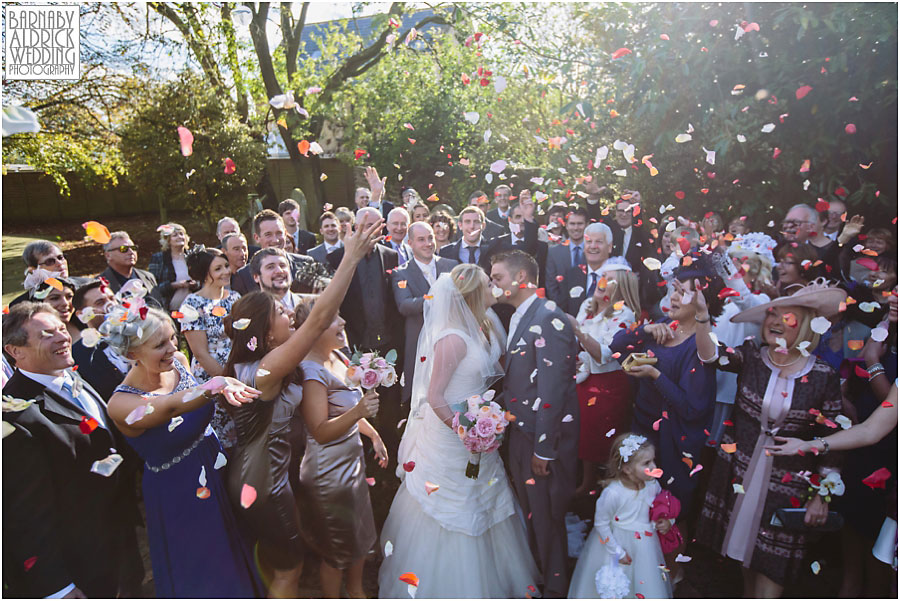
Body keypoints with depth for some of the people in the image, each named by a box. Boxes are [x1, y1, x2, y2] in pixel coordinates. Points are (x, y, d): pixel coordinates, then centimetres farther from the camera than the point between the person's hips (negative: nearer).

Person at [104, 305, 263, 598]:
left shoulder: (178, 362, -9)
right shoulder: (120, 404, -27)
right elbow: (170, 407, -49)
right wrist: (217, 384, -63)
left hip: (215, 469, 6)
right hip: (176, 495, -5)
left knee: (233, 552, 26)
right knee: (197, 576, 17)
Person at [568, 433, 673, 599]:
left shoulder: (653, 485, -11)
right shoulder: (612, 493, -29)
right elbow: (601, 524, -16)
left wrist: (667, 521, -8)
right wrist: (617, 552, -10)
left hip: (645, 547, 5)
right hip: (617, 542, -4)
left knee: (650, 590, 13)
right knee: (611, 590, 10)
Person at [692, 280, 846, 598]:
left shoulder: (823, 376, -8)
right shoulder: (752, 355, -5)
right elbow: (712, 356, -24)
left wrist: (821, 496, 0)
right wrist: (702, 314, -39)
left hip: (788, 485, -2)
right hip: (739, 472, 2)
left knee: (772, 566, 3)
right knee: (744, 548, 18)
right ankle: (747, 593, 40)